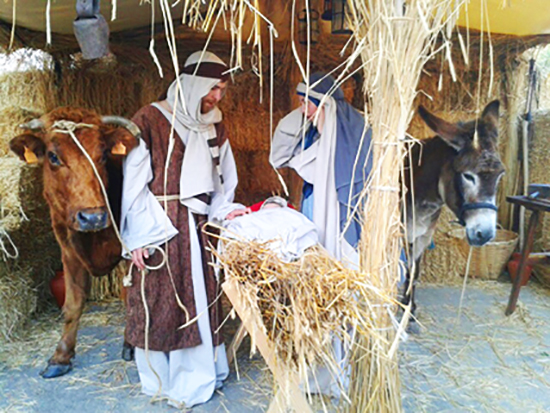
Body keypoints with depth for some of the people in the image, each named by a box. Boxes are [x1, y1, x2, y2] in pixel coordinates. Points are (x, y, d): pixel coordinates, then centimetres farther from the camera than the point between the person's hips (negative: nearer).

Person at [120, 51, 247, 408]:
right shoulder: (151, 119, -7)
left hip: (199, 228, 5)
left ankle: (198, 375, 26)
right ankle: (159, 379, 23)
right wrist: (138, 236, -11)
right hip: (160, 228, -5)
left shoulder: (215, 127, 10)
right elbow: (134, 181, -8)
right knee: (159, 300, 4)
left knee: (201, 299, 9)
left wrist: (224, 210, -2)